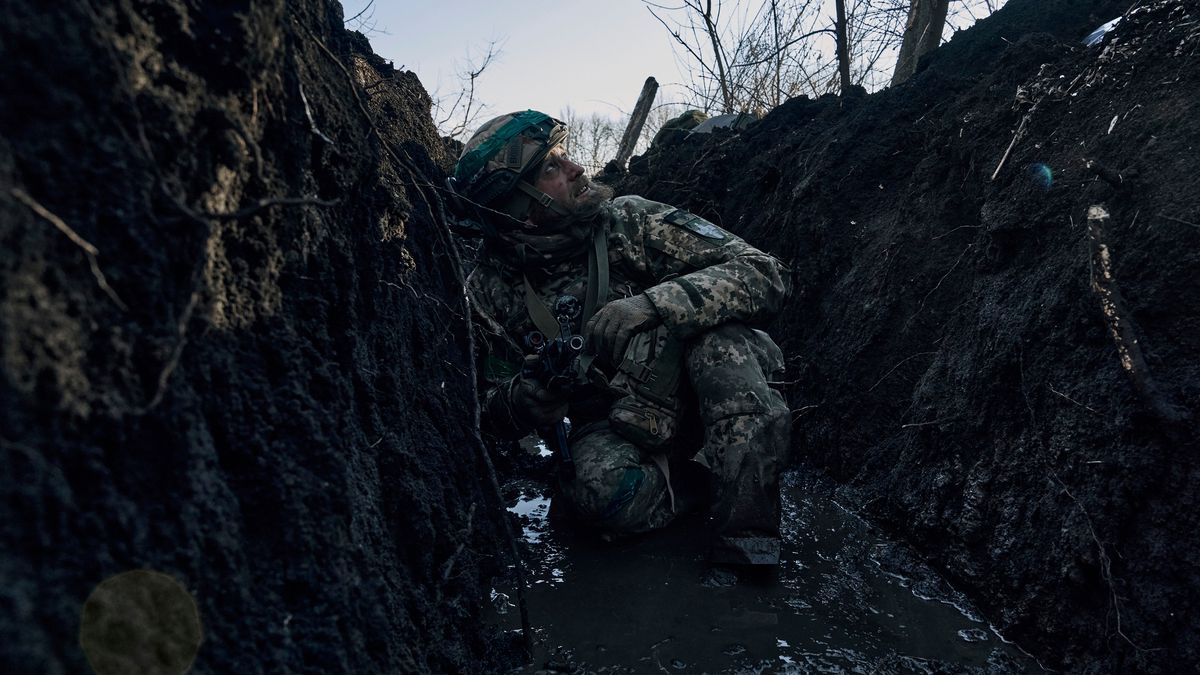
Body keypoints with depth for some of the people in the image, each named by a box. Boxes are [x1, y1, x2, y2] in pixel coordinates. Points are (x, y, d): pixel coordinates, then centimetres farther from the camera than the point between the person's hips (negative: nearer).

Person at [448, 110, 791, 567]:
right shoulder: (489, 294, -6)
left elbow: (764, 274, -17)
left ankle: (747, 545, -27)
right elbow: (494, 419, 1)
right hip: (611, 430, 0)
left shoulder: (629, 221, -11)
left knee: (716, 330, -31)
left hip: (698, 403, 1)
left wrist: (651, 305, -33)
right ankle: (740, 478, -9)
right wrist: (538, 386, -23)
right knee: (600, 488, -35)